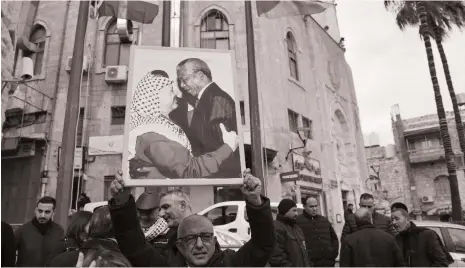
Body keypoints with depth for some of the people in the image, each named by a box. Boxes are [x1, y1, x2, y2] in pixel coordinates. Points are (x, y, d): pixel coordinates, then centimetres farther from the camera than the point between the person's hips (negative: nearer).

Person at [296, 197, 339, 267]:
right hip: (309, 264, -5)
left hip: (328, 262, 6)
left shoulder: (324, 220, 16)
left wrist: (334, 252, 12)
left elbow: (334, 238, 25)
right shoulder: (298, 221, -6)